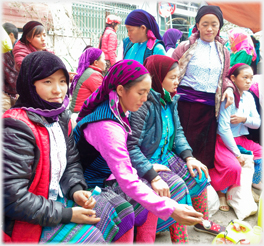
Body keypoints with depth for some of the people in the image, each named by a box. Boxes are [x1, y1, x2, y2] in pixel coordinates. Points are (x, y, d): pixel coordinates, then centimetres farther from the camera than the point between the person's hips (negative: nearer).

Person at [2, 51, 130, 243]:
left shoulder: (61, 118, 2)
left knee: (117, 210, 4)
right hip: (26, 221, -8)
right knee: (88, 235, -18)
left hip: (58, 199, 8)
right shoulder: (17, 128, -24)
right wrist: (66, 215, -21)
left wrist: (76, 190, -8)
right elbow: (12, 197, -26)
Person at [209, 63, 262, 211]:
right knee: (233, 167, -29)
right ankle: (221, 193, 3)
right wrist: (237, 154, -18)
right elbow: (224, 129, -21)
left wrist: (244, 119, -14)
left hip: (241, 139, 8)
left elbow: (257, 123, 9)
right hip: (223, 140, -8)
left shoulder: (249, 97, 7)